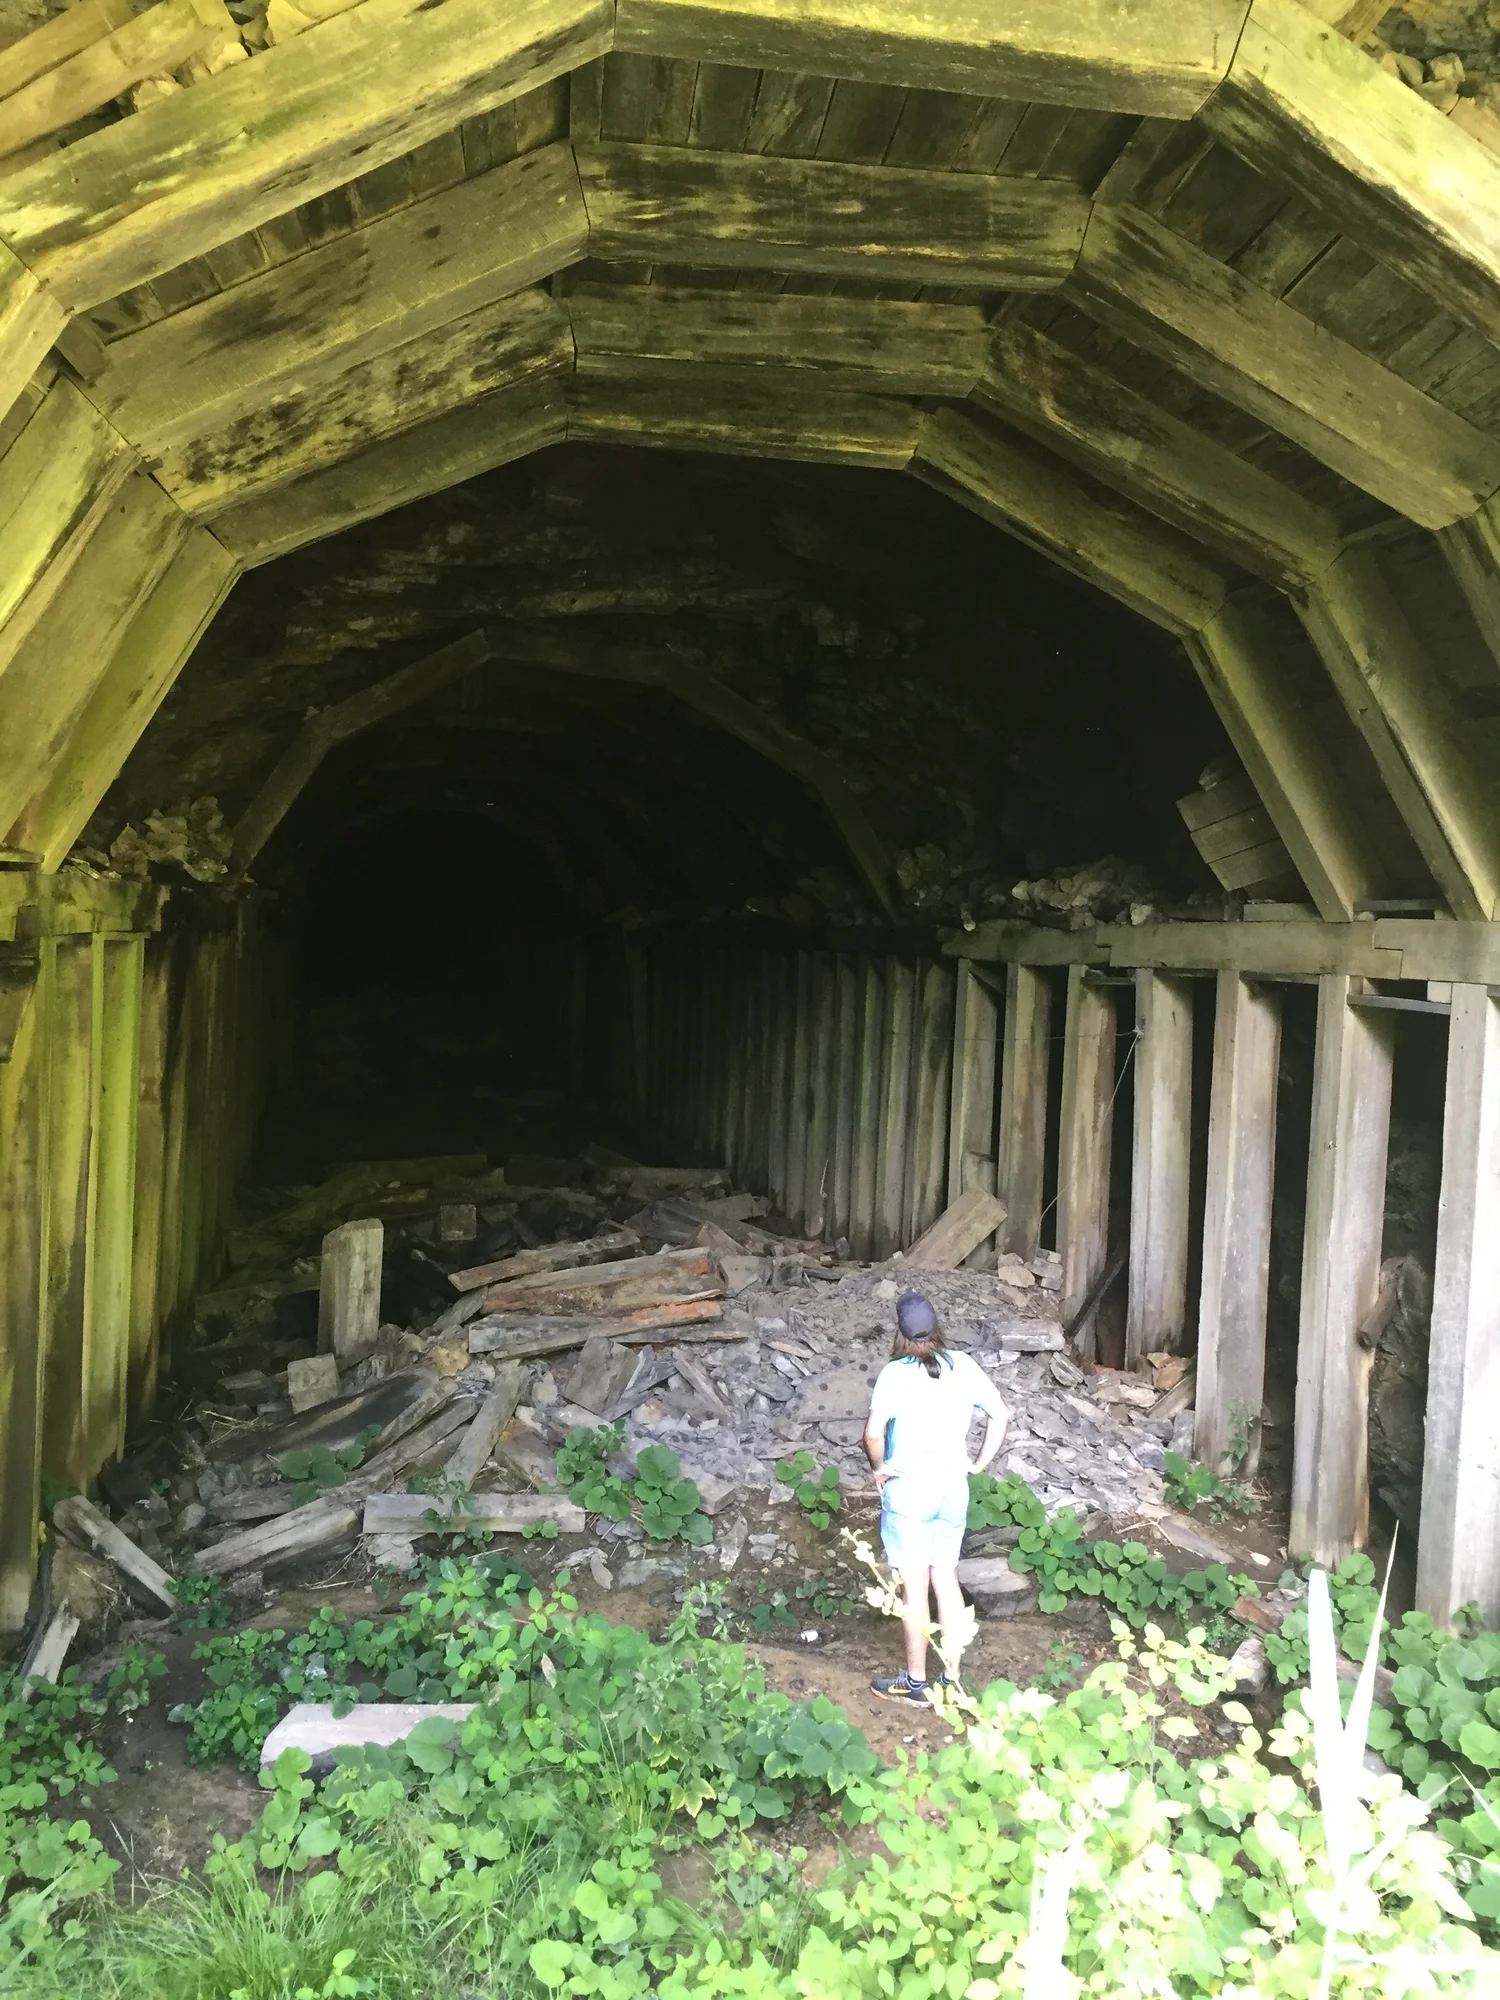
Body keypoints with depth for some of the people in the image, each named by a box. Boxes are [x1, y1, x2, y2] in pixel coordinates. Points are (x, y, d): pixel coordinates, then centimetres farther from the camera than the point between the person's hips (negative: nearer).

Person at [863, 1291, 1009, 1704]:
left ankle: (916, 1681, 18)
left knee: (915, 1586, 6)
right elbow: (1000, 1415, 3)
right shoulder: (964, 1367, 0)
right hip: (953, 1487, 5)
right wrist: (979, 1464, 9)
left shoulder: (895, 1373, -14)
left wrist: (879, 1468, -4)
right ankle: (951, 1678, 23)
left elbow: (873, 1432, -22)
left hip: (908, 1488, -5)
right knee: (946, 1580, 15)